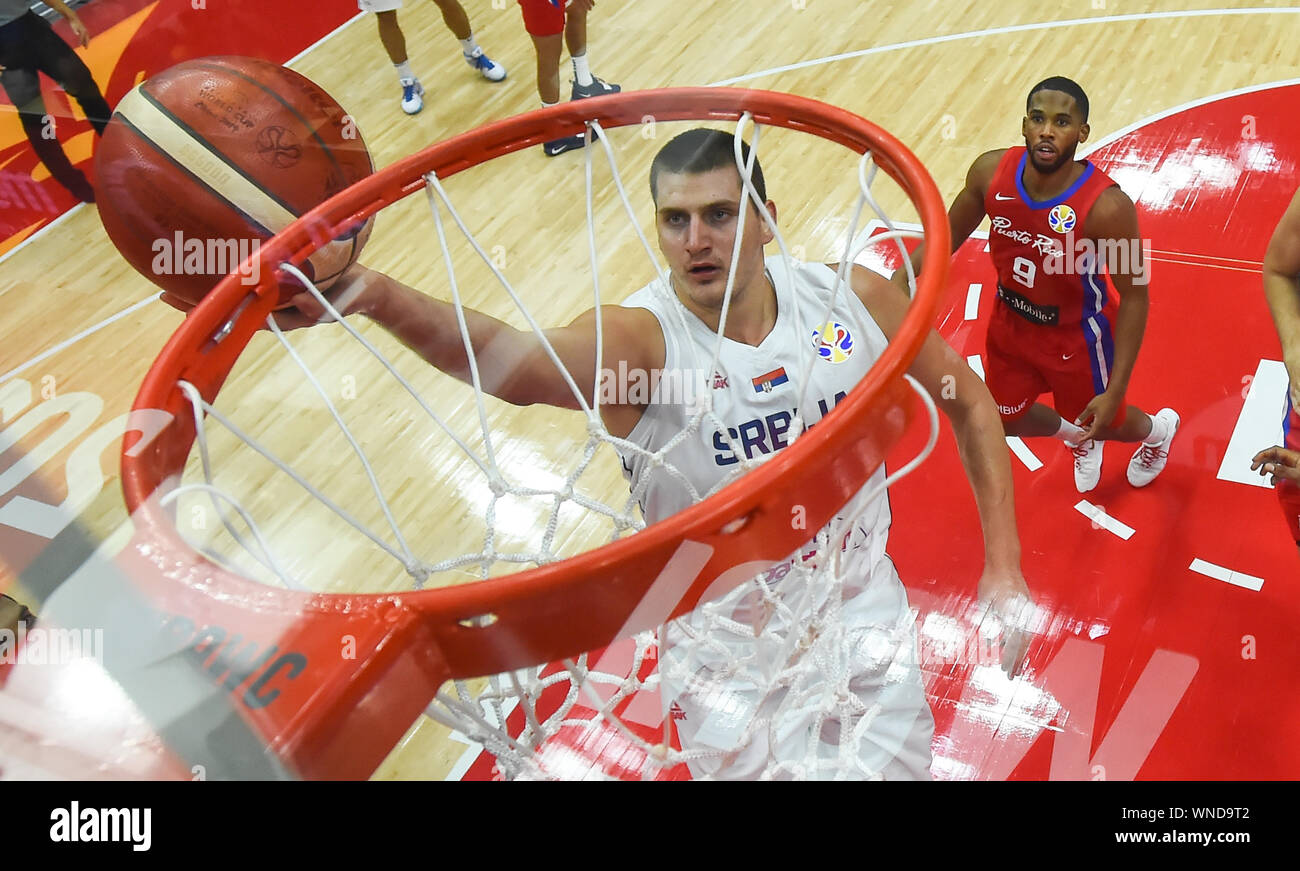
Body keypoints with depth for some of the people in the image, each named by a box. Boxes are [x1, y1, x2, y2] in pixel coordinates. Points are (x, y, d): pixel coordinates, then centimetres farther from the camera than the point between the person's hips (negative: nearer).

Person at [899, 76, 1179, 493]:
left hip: (1076, 334, -4)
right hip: (1010, 319, 5)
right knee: (1006, 419, 22)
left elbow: (1133, 295, -22)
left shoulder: (1106, 206, -33)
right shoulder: (991, 171, -21)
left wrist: (1116, 390, -22)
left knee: (1099, 421, 19)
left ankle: (1158, 430, 59)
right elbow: (952, 231, -2)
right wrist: (899, 280, -14)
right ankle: (1078, 436, 58)